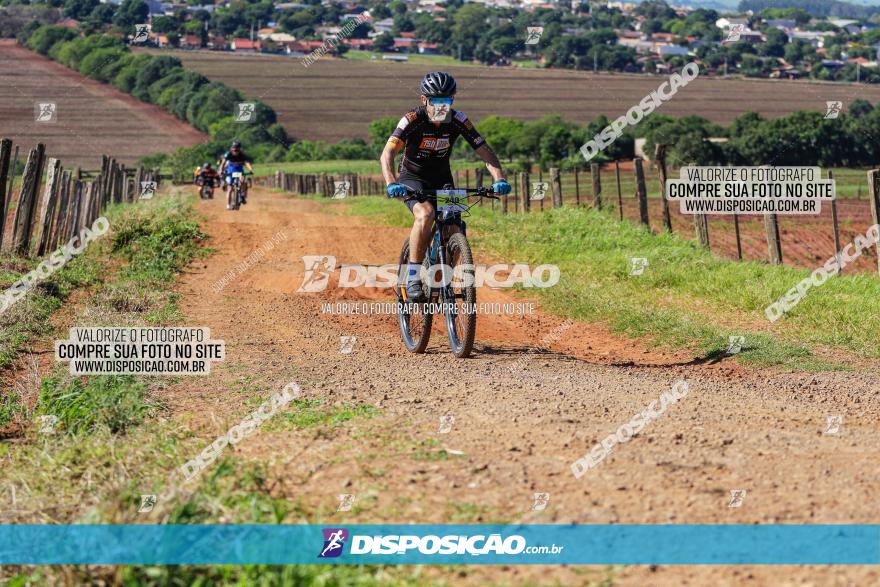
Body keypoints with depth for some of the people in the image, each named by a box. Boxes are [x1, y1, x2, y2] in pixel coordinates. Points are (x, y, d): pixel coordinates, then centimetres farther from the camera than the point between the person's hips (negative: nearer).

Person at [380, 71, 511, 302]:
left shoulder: (459, 120, -15)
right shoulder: (412, 120, -23)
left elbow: (485, 151, -17)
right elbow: (387, 154, -34)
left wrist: (499, 179, -35)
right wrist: (391, 184, -52)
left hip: (441, 179, 3)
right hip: (413, 179, -3)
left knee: (454, 231, -13)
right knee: (425, 214, -34)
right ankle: (413, 277, -25)